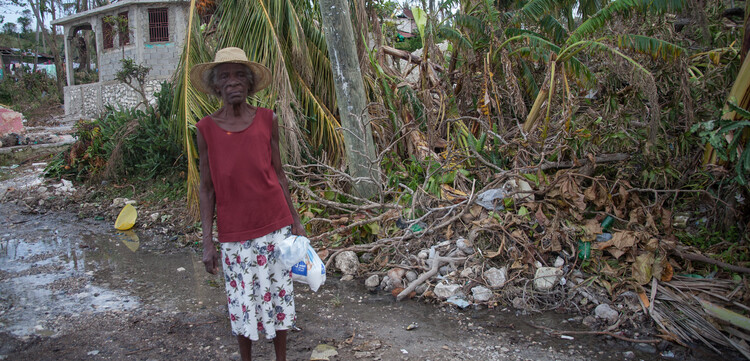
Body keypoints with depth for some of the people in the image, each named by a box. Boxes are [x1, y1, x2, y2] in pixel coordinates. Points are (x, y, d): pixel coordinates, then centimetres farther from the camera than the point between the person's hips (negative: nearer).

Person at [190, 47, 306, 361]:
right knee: (242, 302, 8)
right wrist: (207, 242, -3)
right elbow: (206, 188, 0)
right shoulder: (206, 128, -3)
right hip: (234, 234, -1)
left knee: (278, 293, 11)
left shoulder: (267, 119, -2)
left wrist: (296, 222, 4)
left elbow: (278, 174, 4)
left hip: (275, 225, 1)